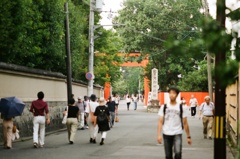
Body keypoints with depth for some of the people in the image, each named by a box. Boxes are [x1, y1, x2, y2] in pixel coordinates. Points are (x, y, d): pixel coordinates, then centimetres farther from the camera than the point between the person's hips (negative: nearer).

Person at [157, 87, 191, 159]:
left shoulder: (181, 108, 3)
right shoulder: (164, 107, 5)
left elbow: (185, 123, 5)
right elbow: (160, 122, 0)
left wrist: (188, 136, 4)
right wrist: (159, 135, -10)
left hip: (177, 134, -1)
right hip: (166, 134, 2)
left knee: (178, 153, -20)